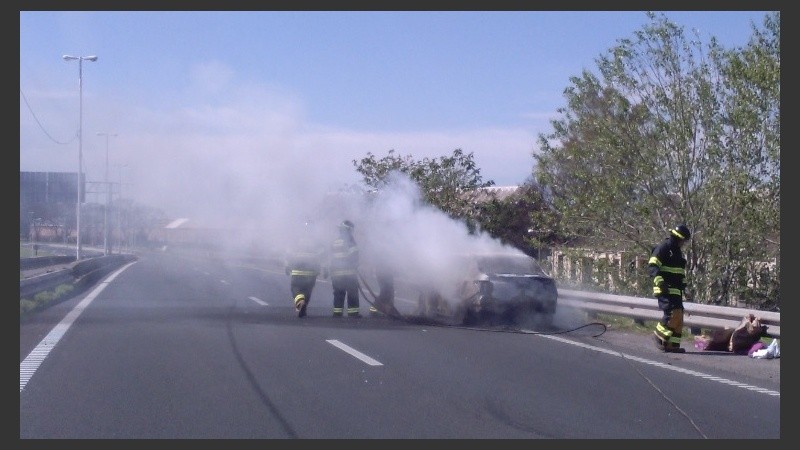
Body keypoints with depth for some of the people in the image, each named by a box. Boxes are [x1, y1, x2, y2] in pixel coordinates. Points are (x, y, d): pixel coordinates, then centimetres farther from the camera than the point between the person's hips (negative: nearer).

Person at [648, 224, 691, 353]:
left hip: (676, 290, 9)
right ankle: (660, 338, -6)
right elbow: (652, 266, -19)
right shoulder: (663, 248, -8)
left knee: (678, 317, 5)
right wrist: (659, 280, -32)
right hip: (665, 289, -9)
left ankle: (673, 344, 9)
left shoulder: (678, 251, 22)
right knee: (672, 313, -21)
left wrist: (683, 285, 34)